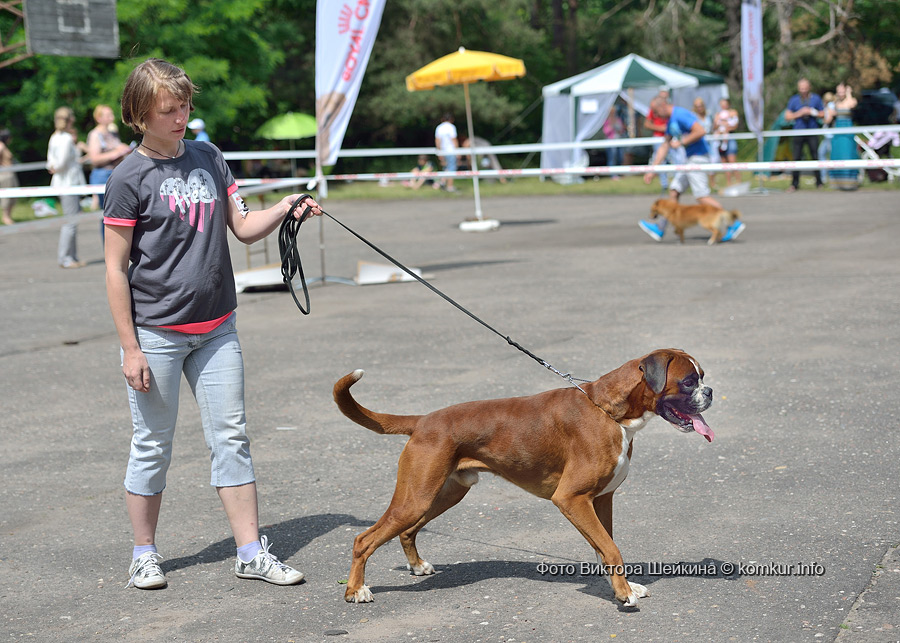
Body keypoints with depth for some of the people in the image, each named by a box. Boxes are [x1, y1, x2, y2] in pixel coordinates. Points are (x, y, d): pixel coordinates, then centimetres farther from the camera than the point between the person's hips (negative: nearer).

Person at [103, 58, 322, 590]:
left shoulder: (210, 159, 7)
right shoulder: (131, 179, -9)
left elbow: (243, 228, 10)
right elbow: (116, 270, -9)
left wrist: (283, 210, -10)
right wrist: (130, 347, -11)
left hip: (216, 328, 5)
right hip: (157, 332, -5)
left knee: (232, 436, 6)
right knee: (153, 445, 5)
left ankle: (252, 552, 11)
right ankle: (145, 554, 20)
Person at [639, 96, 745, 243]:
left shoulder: (680, 115, -16)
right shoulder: (670, 121, 17)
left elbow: (700, 131, -27)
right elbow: (664, 147, 22)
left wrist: (681, 143, -17)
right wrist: (652, 171, 20)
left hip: (698, 157, -10)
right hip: (691, 159, 10)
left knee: (702, 196, -12)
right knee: (674, 190, 11)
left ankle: (733, 224, -10)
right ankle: (660, 229, 17)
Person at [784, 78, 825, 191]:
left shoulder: (816, 98, 8)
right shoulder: (793, 100, 7)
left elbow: (823, 114, 9)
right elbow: (787, 116, 6)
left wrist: (812, 112, -9)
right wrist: (799, 113, -9)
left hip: (812, 132, 0)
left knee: (815, 156, -3)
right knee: (796, 157, -4)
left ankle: (819, 182, 7)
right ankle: (794, 184, 0)